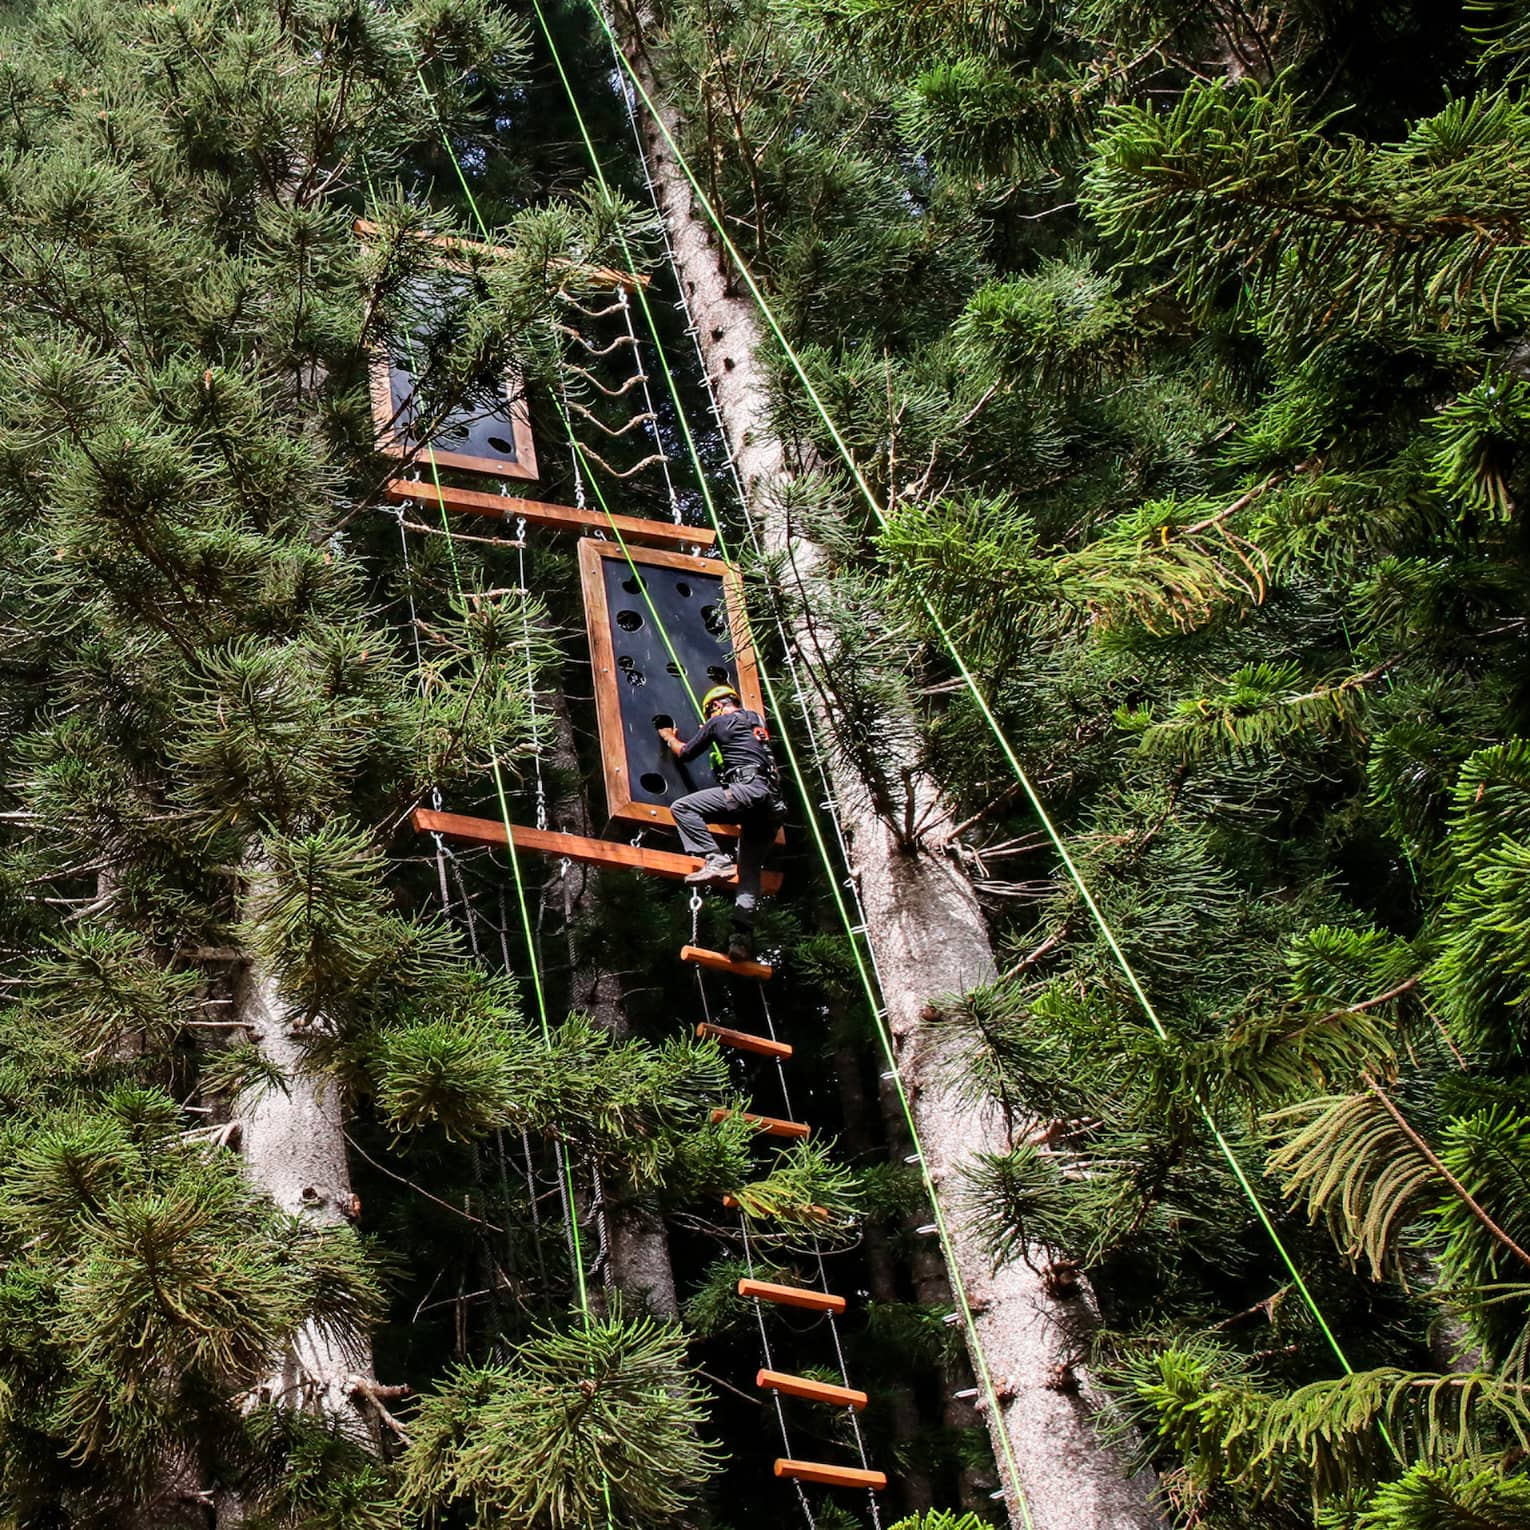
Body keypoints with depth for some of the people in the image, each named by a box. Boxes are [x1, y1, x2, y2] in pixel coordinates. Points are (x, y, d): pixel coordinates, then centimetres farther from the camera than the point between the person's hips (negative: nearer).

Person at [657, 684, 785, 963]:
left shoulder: (718, 722, 9)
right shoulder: (756, 720, 28)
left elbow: (684, 753, 21)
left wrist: (669, 737, 42)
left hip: (747, 788, -7)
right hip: (772, 801, 7)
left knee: (681, 807, -6)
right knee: (749, 872, 7)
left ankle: (716, 860, -22)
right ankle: (743, 937, -6)